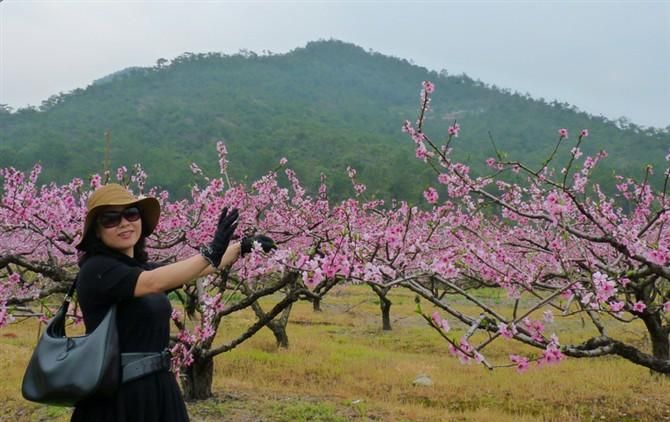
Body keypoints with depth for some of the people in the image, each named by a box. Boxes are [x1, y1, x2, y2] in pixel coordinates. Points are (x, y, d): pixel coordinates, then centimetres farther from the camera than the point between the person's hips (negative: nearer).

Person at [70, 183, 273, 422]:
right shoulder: (97, 269, -14)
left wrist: (242, 247, 29)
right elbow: (154, 283, -29)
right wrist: (210, 253, -37)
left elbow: (202, 268, 24)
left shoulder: (141, 268, 12)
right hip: (118, 395, -8)